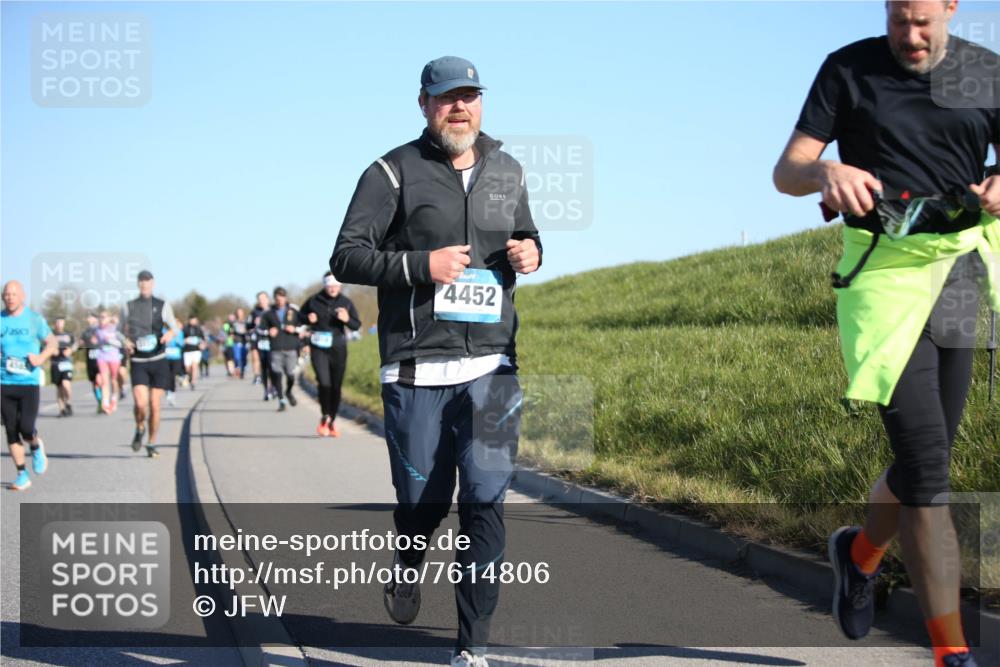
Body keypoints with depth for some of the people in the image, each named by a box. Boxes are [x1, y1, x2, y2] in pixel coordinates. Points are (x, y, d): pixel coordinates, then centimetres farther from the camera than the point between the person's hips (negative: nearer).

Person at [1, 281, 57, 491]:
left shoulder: (34, 319, 2)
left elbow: (52, 343, 8)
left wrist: (41, 357, -11)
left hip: (29, 381, -2)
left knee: (26, 428, -14)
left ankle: (36, 447, 21)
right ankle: (22, 474, 12)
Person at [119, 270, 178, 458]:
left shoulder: (162, 305, 5)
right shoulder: (128, 307, 6)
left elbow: (174, 327, 12)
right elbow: (121, 331, 15)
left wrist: (169, 334, -11)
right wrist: (125, 341, -7)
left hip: (158, 360, 0)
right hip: (138, 363, 0)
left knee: (154, 405, 0)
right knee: (140, 403, -16)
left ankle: (152, 444, 15)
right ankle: (140, 428, 16)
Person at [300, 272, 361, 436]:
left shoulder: (346, 303, 2)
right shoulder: (314, 301, 0)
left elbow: (357, 325, 5)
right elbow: (300, 315, 15)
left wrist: (347, 319, -16)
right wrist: (308, 318, -7)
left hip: (338, 349, 2)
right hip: (318, 349, -2)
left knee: (336, 387, 6)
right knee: (324, 383, -17)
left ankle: (332, 421, 22)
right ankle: (324, 417, 2)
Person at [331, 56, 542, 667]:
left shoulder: (507, 172, 14)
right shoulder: (394, 173, 0)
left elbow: (525, 235, 29)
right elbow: (347, 258, -3)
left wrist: (530, 252, 5)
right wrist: (421, 265, -17)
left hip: (492, 366, 3)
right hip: (416, 368, -2)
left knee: (486, 500, -7)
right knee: (423, 496, 5)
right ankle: (408, 562, 42)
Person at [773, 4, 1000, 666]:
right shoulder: (849, 69, 1)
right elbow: (785, 172, -2)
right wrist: (825, 171, -25)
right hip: (883, 270, -4)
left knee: (927, 462, 11)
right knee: (926, 463, -15)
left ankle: (861, 552, 42)